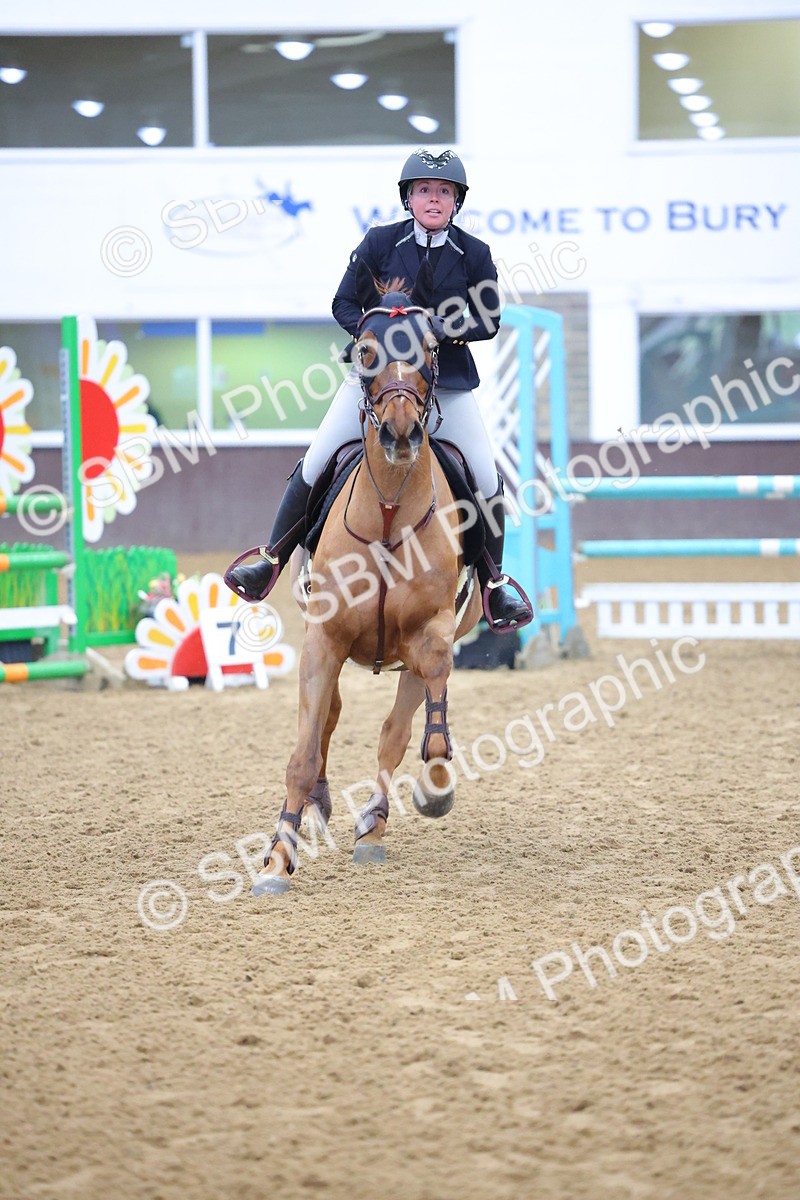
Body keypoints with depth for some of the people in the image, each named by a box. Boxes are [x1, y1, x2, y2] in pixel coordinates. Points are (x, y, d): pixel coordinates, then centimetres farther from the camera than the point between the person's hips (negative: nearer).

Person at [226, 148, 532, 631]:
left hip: (447, 380, 0)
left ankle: (494, 583, 13)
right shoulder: (380, 242, -4)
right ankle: (272, 562, 10)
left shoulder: (475, 255, -3)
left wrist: (447, 331, -17)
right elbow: (344, 305, 1)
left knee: (488, 480, -7)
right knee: (313, 467, -5)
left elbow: (489, 321, 1)